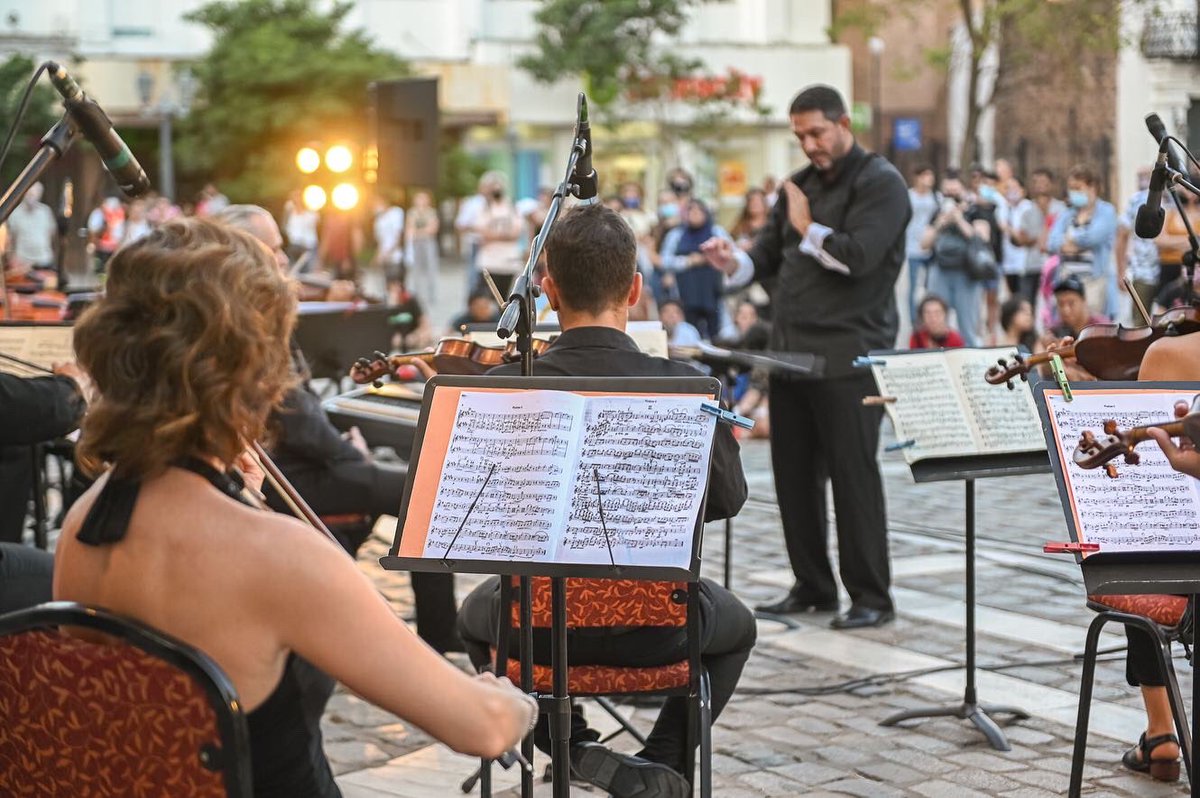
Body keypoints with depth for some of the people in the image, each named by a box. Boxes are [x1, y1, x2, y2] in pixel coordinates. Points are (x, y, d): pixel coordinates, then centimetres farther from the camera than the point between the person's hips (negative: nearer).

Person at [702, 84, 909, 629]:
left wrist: (808, 228, -5)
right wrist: (736, 263, -3)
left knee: (853, 474, -4)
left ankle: (871, 597, 4)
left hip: (847, 355, -7)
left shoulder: (880, 183, -5)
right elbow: (769, 255, 18)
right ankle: (812, 585, 20)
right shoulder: (800, 184, 18)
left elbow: (857, 255, -19)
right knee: (794, 472, 9)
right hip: (791, 351, 7)